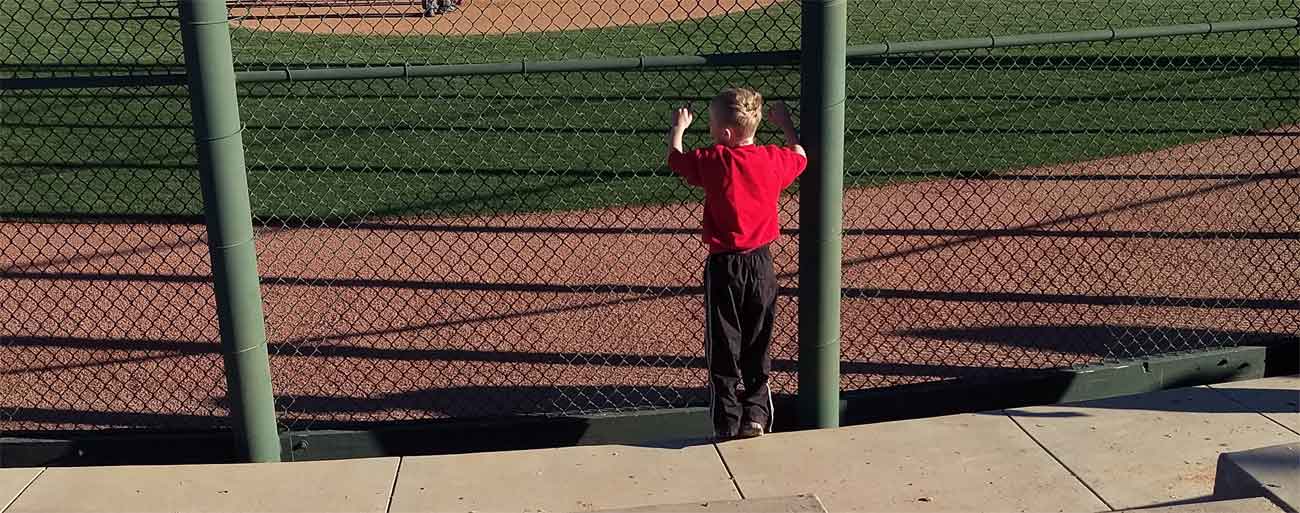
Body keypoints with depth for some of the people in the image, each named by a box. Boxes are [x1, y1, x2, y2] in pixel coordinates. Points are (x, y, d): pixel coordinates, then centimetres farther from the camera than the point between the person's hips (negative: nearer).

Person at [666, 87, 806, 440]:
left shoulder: (712, 161, -13)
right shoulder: (774, 159, -4)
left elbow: (675, 158, 6)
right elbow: (800, 156, 18)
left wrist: (678, 126, 23)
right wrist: (786, 124, 31)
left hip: (723, 266, -3)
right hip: (761, 265, 3)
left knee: (723, 347, 7)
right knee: (758, 347, 15)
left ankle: (726, 422, 10)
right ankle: (756, 415, 17)